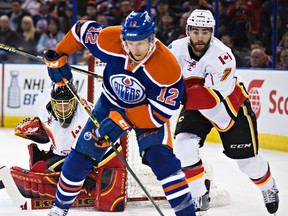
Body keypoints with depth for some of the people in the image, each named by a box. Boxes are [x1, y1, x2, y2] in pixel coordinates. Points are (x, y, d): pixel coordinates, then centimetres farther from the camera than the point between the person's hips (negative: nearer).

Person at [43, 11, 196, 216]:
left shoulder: (167, 66, -35)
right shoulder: (109, 39, -28)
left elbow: (161, 111, -29)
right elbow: (81, 30, -8)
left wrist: (124, 120, -35)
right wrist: (57, 56, -6)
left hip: (149, 109, -3)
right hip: (111, 104, 3)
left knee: (161, 158, -24)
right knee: (80, 157, 4)